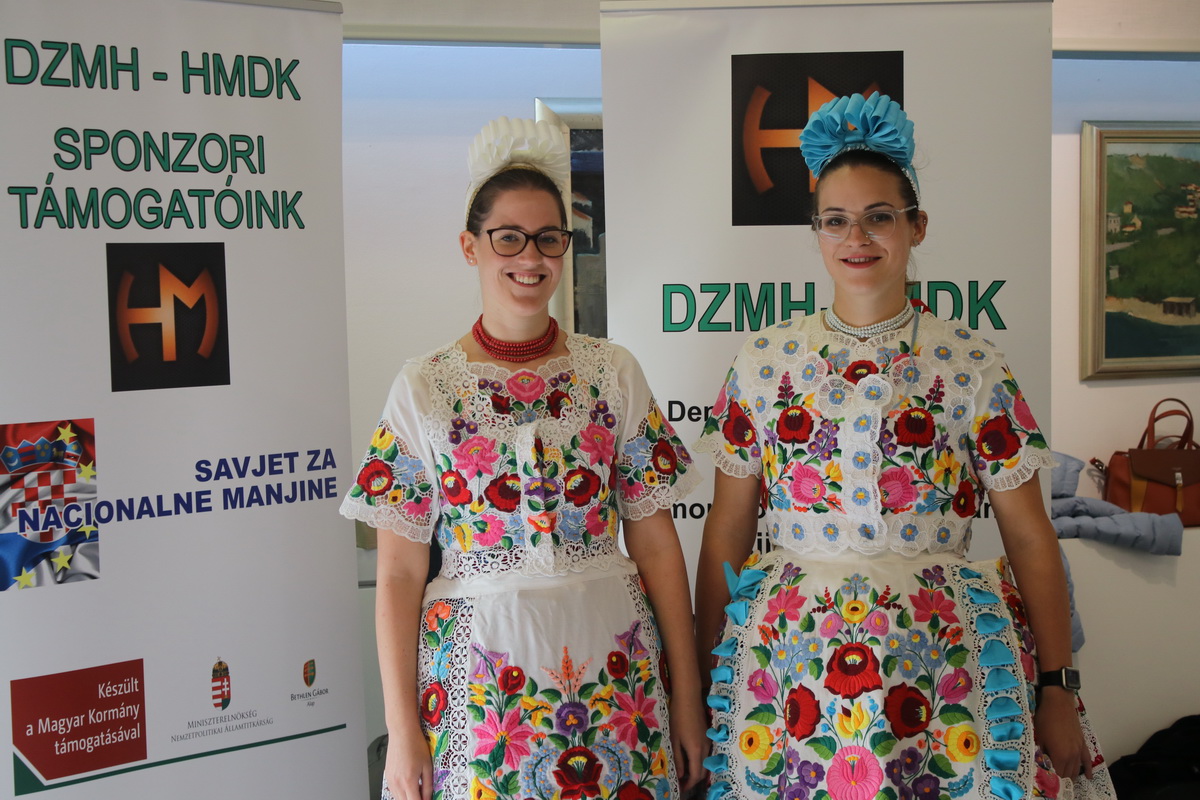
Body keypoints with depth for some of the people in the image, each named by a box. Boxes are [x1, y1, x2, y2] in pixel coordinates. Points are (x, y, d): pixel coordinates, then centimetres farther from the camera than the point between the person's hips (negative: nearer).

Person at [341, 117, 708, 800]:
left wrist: (688, 698, 2)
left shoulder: (613, 372, 4)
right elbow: (400, 575, -2)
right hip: (478, 684, -1)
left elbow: (657, 544, 4)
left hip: (615, 668, 2)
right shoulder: (425, 387, -1)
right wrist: (402, 731, -5)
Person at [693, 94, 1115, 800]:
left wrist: (1057, 689, -2)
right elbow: (727, 530, 6)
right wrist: (705, 674, 5)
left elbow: (1030, 536, 1)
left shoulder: (973, 364, -1)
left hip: (940, 665, -1)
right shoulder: (764, 363, 3)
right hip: (790, 663, 1)